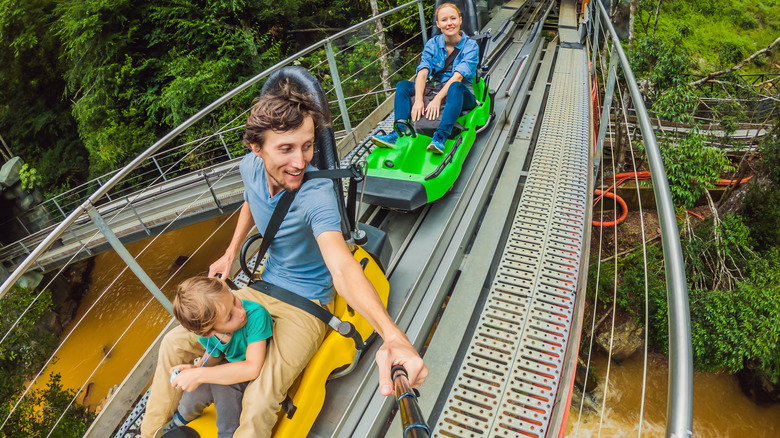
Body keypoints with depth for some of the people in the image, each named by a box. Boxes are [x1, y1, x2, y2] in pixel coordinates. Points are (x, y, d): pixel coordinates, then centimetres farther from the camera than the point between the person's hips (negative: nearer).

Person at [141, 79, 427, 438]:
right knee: (175, 342, 8)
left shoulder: (317, 194, -31)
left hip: (307, 305, -6)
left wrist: (393, 335, -61)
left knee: (258, 403, -24)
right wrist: (231, 253, 9)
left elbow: (342, 267, -46)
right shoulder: (250, 167, -11)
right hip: (261, 289, 7)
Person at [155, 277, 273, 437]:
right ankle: (180, 419, 34)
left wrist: (199, 375, -33)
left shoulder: (256, 315, -38)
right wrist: (196, 369, -17)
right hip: (234, 365, 5)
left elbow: (253, 368, -39)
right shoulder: (207, 335, -19)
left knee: (223, 388, -25)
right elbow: (213, 354, 5)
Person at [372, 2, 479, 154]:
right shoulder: (432, 44, 3)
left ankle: (440, 138, -50)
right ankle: (399, 134, -32)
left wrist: (438, 99, -34)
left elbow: (457, 77, -21)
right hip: (436, 89, 4)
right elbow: (422, 73, -12)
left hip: (461, 96, -4)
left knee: (456, 87, -38)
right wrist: (418, 100, -29)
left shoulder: (470, 46, -6)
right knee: (402, 85, -15)